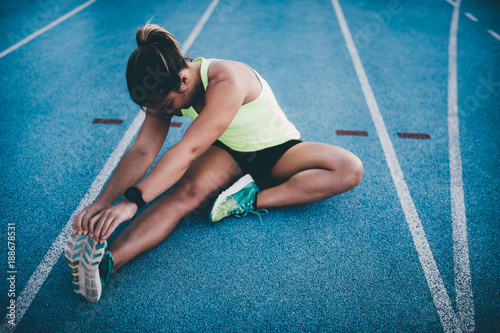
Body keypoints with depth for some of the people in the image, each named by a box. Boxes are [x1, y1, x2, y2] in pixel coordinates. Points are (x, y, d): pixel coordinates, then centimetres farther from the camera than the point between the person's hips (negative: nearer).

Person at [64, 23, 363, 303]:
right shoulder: (167, 91, -14)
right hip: (228, 153, 3)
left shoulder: (226, 81, -35)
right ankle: (106, 261, -46)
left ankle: (253, 200, -34)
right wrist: (102, 202, -33)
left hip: (277, 150, -2)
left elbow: (189, 150, -44)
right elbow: (142, 151, -20)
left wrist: (133, 201, -48)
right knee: (188, 189, -32)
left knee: (351, 168, -28)